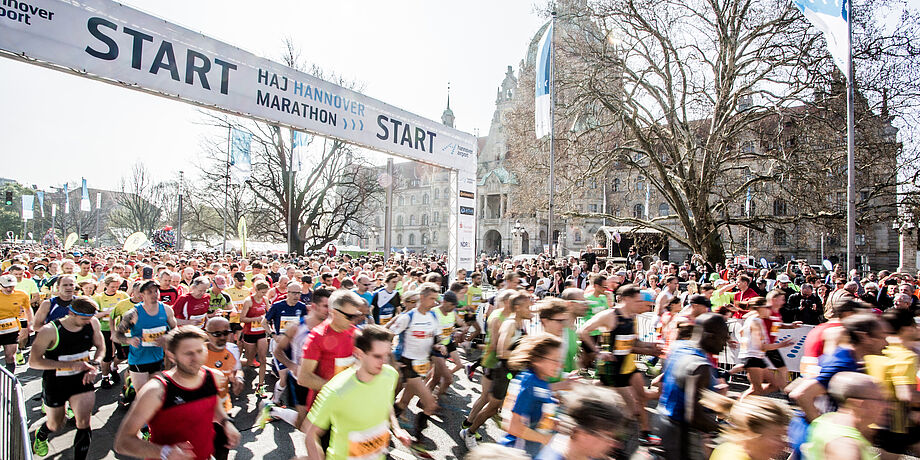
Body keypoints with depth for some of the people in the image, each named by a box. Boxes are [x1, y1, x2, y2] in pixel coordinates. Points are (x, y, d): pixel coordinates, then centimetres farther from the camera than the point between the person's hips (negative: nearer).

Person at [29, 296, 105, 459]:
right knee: (55, 425, 19)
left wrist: (95, 365, -10)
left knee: (84, 422, -12)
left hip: (81, 379, 2)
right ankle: (40, 436, 55)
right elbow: (34, 361, -16)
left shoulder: (92, 323, -8)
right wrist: (70, 365, -25)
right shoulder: (50, 330, -20)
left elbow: (100, 347, 8)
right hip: (55, 383, -2)